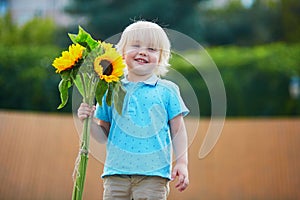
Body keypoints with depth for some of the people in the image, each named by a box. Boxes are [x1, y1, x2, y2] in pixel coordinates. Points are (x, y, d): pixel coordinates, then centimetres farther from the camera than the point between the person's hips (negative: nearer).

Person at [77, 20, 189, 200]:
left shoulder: (167, 91, 3)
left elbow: (178, 131, 6)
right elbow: (104, 135, 12)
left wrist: (182, 163, -1)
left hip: (153, 173, -2)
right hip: (116, 173, 2)